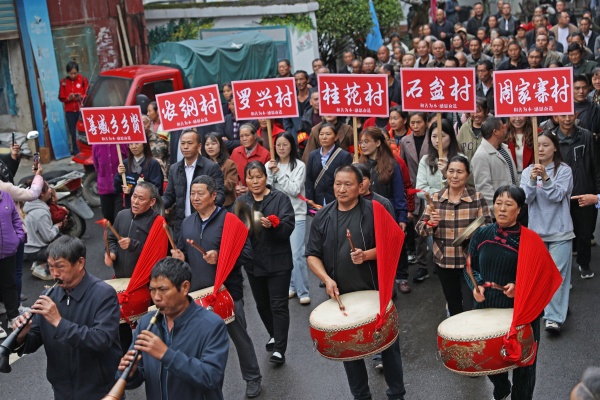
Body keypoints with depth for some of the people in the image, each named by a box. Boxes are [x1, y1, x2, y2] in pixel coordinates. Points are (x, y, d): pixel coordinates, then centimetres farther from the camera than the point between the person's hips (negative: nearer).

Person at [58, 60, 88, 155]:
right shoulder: (63, 82, 2)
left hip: (82, 109, -1)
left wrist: (82, 97, -18)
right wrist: (69, 98, -14)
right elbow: (61, 97, 4)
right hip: (70, 111, 2)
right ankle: (76, 151, 11)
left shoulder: (83, 79, -1)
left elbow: (88, 94, 2)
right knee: (73, 132, 3)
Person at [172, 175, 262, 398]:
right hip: (197, 293, 5)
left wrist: (220, 257, -26)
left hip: (227, 291, -5)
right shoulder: (187, 223, 8)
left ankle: (252, 378, 26)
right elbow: (183, 250, 22)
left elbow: (246, 254, -14)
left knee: (240, 337, 9)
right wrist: (179, 256, -1)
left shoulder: (229, 221, -10)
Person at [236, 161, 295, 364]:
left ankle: (279, 349, 1)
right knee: (262, 304, 16)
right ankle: (274, 335, 38)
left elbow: (288, 227, -14)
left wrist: (272, 225, -32)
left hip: (278, 262, -4)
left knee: (278, 305, -3)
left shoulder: (280, 198, -5)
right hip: (253, 262, 4)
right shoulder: (241, 201, 7)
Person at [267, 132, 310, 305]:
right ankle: (290, 286, 23)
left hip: (295, 215, -3)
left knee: (297, 254, -10)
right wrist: (270, 173, -13)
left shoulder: (299, 166, -4)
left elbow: (295, 190, -12)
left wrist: (278, 173, -13)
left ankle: (303, 292, -2)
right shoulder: (270, 165, 6)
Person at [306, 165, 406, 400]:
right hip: (341, 294, 3)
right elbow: (312, 254, 3)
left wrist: (367, 255, -22)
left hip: (375, 290, -2)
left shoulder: (373, 211, -5)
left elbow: (390, 245, -6)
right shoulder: (323, 217, 3)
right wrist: (326, 279, -12)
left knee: (387, 343, 7)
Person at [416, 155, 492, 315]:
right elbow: (420, 228, 1)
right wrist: (431, 224, -20)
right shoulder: (435, 198, 2)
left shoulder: (477, 198, -4)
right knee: (453, 307, 18)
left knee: (471, 308, -5)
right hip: (443, 262, 3)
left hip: (470, 262, -3)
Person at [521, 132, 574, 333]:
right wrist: (532, 180, -24)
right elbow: (525, 198, -7)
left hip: (560, 231, -3)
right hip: (536, 230, 4)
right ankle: (559, 307, 29)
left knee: (556, 273, -7)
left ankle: (554, 318, -7)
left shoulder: (564, 170, -5)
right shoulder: (528, 171, 3)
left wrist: (545, 178, -28)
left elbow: (558, 196, -15)